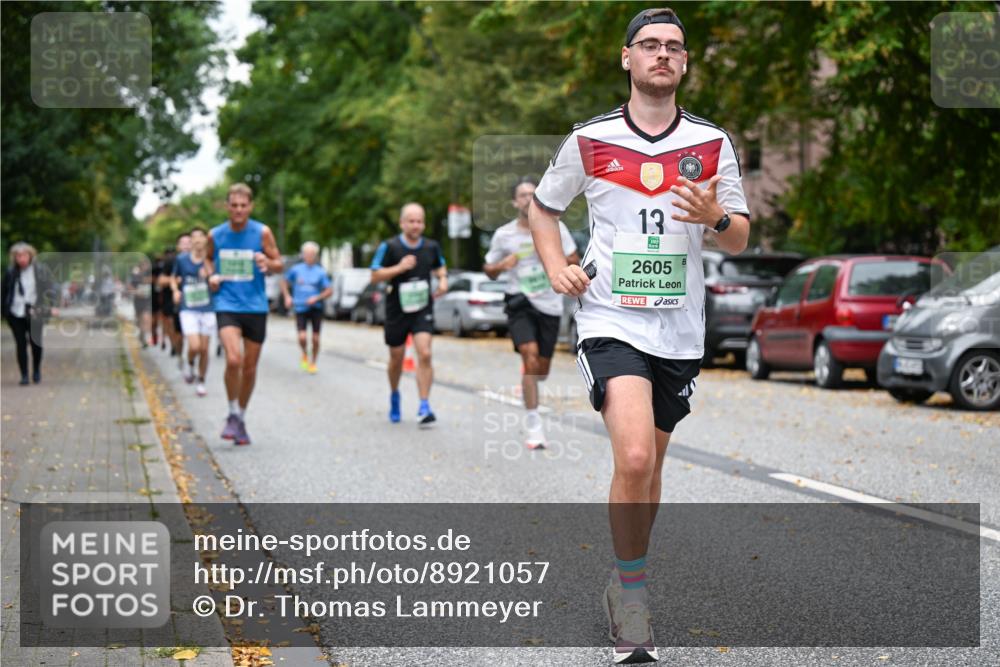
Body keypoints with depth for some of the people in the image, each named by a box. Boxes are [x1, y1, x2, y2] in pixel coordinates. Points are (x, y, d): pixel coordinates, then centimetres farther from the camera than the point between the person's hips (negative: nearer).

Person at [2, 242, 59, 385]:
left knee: (36, 343, 7)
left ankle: (36, 372, 28)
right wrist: (4, 310, 8)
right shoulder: (11, 272, 1)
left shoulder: (41, 270, -4)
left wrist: (53, 306, -12)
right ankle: (24, 375, 6)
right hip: (16, 314, 1)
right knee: (21, 344, 0)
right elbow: (4, 291, 10)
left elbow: (51, 288, -3)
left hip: (34, 314, -1)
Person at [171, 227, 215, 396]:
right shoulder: (182, 259, 1)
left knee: (204, 350, 4)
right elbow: (174, 279, 17)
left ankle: (201, 382, 22)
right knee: (194, 346, -17)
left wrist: (205, 261, -21)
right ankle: (190, 365, 16)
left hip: (207, 309, 1)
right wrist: (176, 290, -3)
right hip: (188, 310, -1)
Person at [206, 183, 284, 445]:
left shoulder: (262, 233, -3)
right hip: (227, 305, -1)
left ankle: (241, 418, 27)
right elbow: (208, 259, 21)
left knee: (249, 367, 7)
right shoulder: (215, 235, 2)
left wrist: (267, 263, -20)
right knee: (233, 360, -21)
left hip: (255, 307, 1)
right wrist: (211, 276, 0)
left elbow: (279, 264, 2)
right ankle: (233, 415, -1)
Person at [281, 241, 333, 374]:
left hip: (315, 308, 0)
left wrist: (317, 298, -15)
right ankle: (305, 355, 18)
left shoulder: (320, 272, 0)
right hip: (300, 308, 0)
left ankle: (313, 362, 22)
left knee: (315, 338, 2)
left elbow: (329, 291, -1)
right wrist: (287, 296, -1)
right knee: (302, 337, -13)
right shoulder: (296, 269, 1)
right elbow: (284, 282, 14)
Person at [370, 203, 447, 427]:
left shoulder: (431, 247, 1)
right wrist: (399, 267, -23)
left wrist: (443, 279, -1)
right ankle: (394, 396, 41)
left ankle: (424, 407, -15)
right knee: (397, 358, 12)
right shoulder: (389, 247, -9)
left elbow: (440, 266, 20)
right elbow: (375, 275, -9)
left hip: (423, 310, 1)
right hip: (397, 311, -1)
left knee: (424, 354, -16)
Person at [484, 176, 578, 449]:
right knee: (530, 355, -22)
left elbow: (574, 261, 4)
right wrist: (502, 265, -12)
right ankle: (533, 425, -18)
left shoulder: (554, 227, -1)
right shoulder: (503, 235, 0)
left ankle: (527, 385, 48)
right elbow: (489, 270, 11)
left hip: (550, 304, 1)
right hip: (520, 302, -1)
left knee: (541, 368, 8)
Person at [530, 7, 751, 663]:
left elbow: (740, 239, 8)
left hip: (679, 330, 3)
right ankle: (631, 588, -3)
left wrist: (716, 216, -14)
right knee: (634, 457, -21)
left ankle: (630, 580, 35)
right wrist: (557, 267, 0)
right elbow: (543, 206, 16)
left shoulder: (714, 143, 4)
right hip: (611, 320, -3)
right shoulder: (589, 139, 1)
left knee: (650, 466, 13)